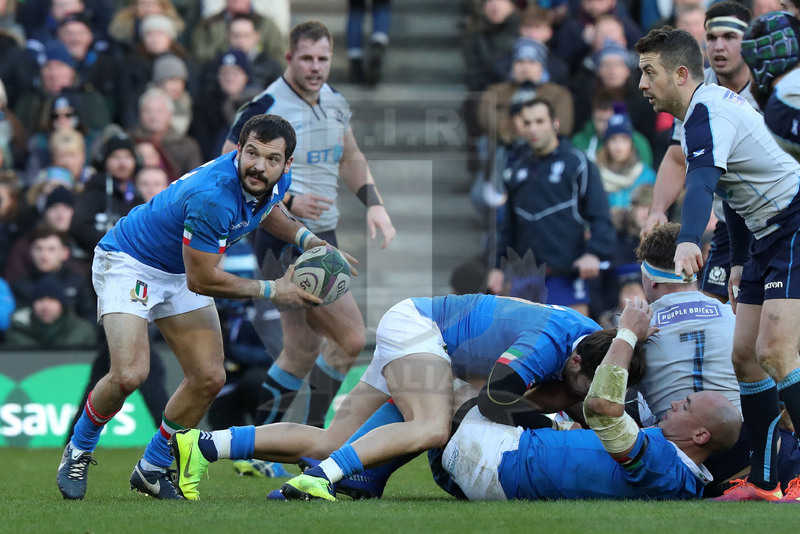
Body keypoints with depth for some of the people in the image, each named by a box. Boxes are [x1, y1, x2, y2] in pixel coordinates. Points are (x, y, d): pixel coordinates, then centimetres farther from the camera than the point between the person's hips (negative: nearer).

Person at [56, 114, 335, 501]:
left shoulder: (276, 181, -12)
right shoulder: (212, 195, -39)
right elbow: (202, 280, -29)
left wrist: (306, 238, -1)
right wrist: (271, 291, -21)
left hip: (179, 274, 8)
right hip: (128, 262, -8)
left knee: (209, 378, -1)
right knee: (129, 374, -23)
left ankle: (153, 469, 18)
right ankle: (78, 451, 5)